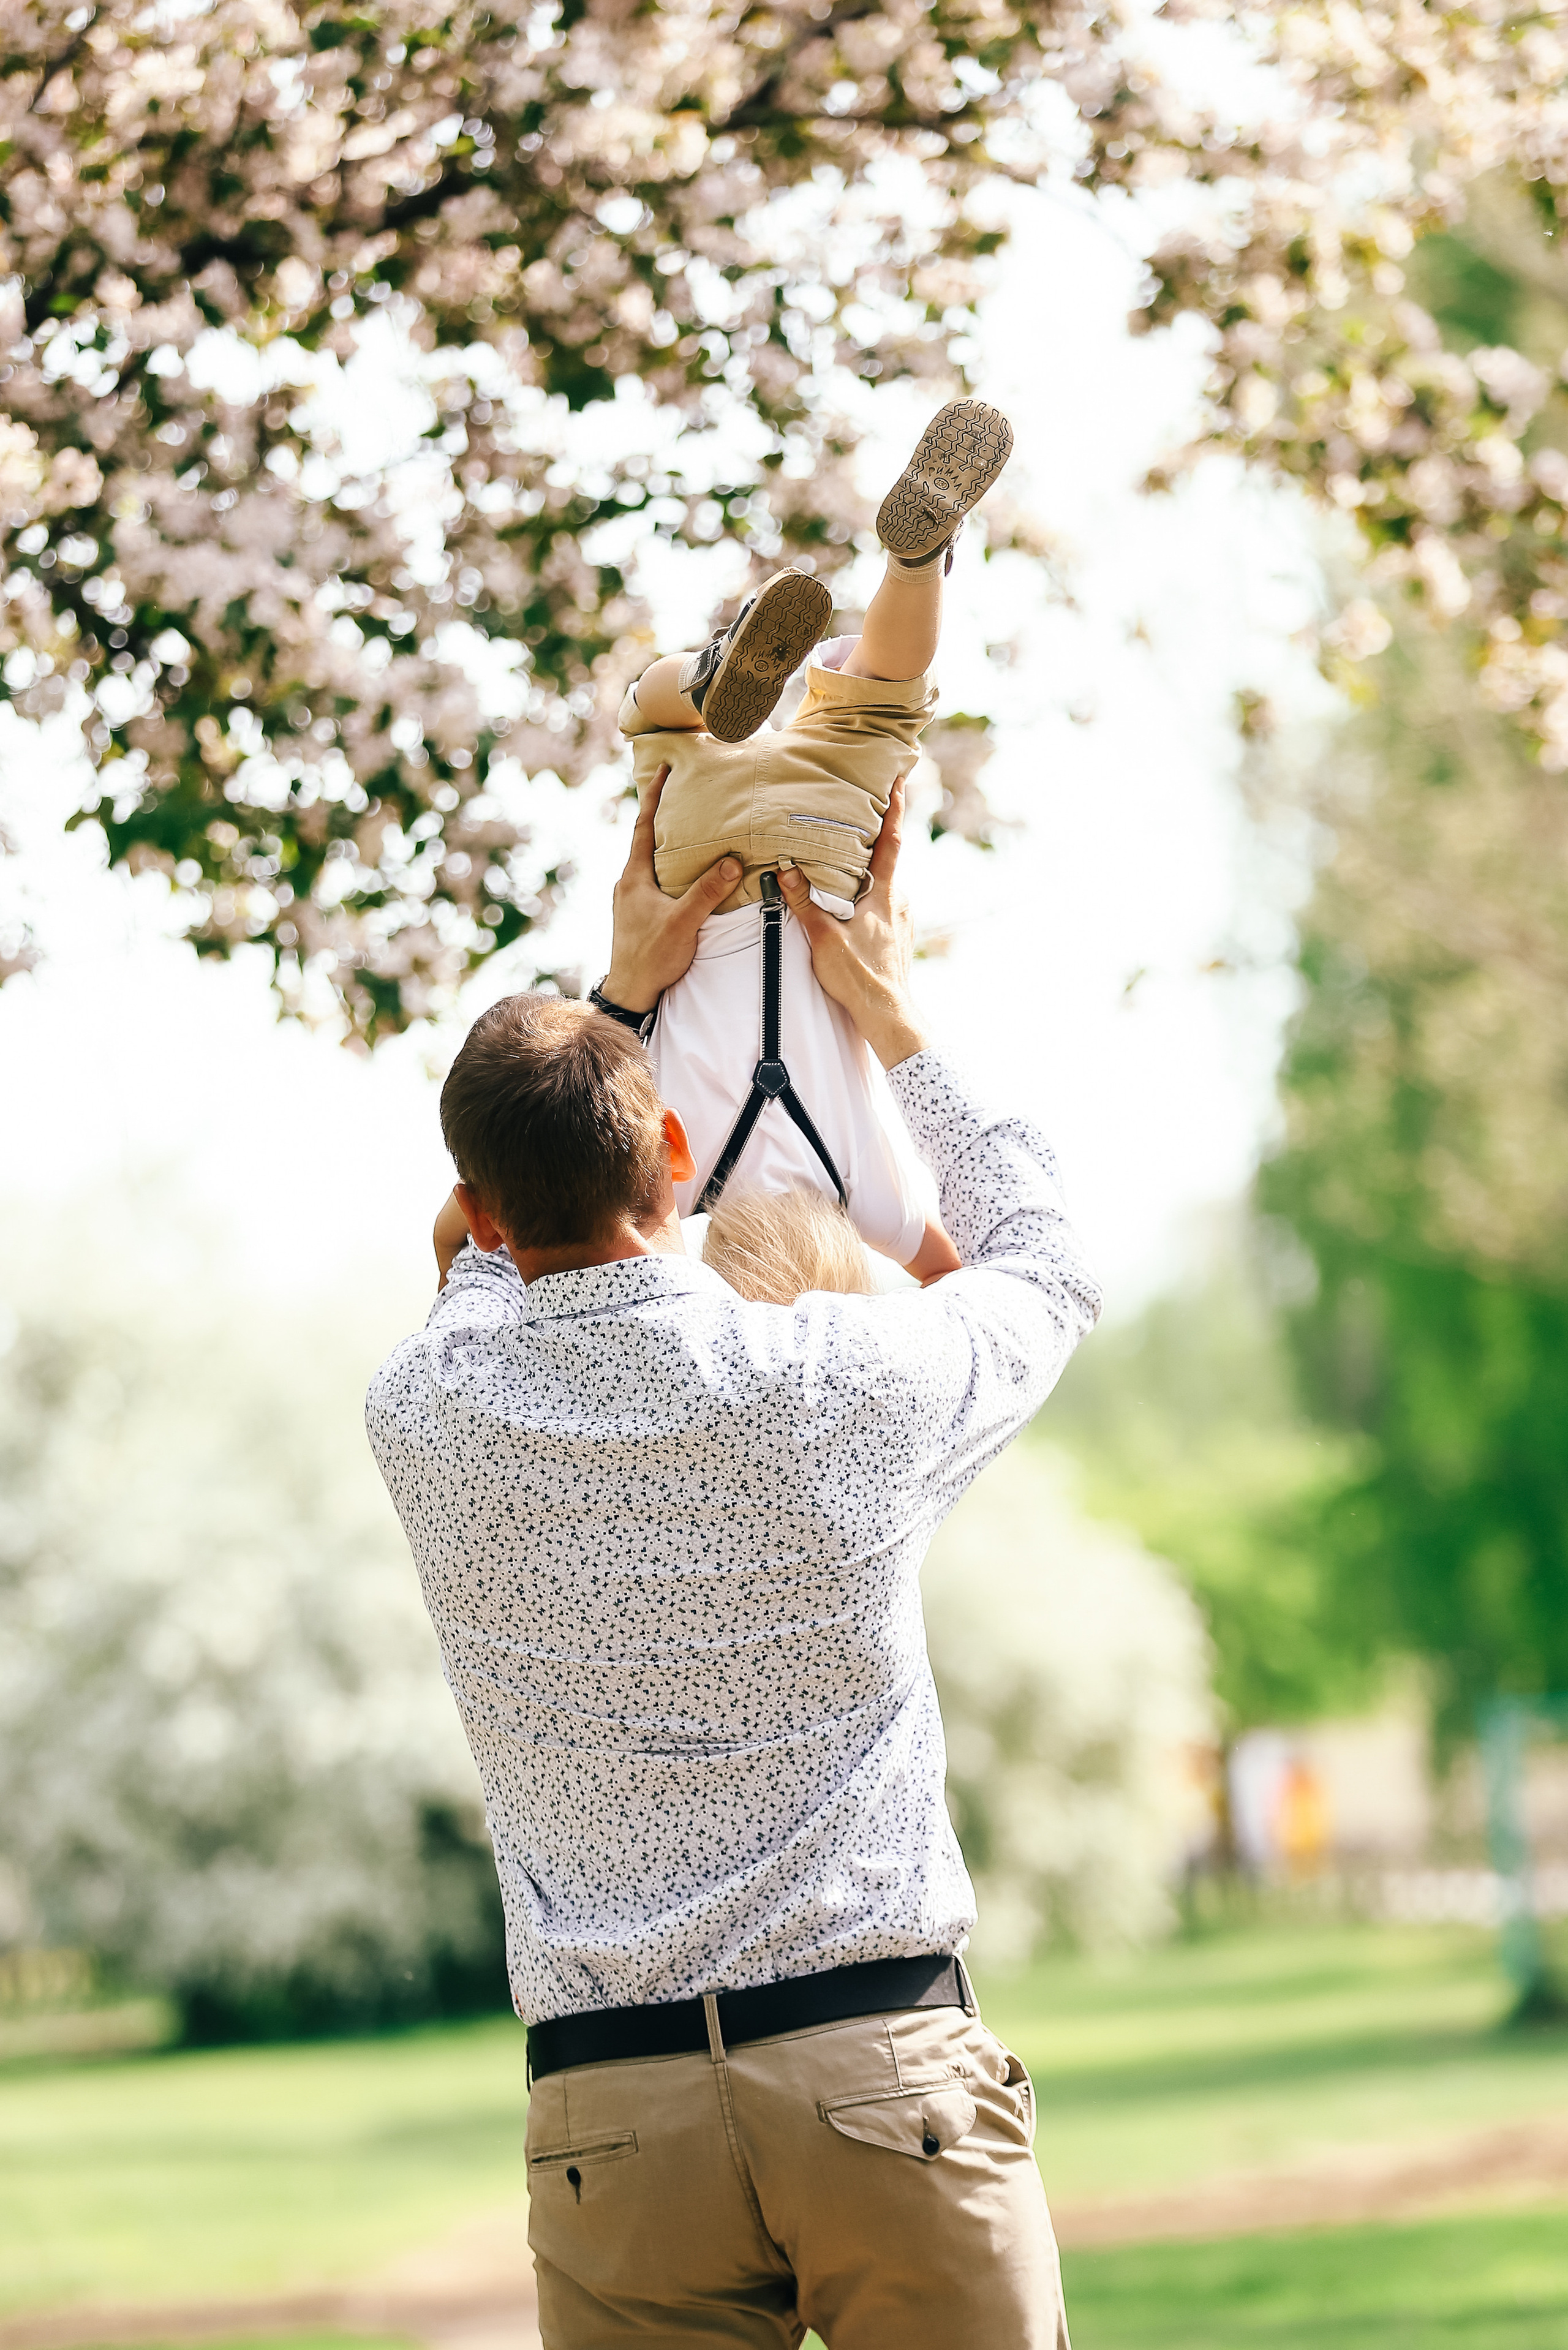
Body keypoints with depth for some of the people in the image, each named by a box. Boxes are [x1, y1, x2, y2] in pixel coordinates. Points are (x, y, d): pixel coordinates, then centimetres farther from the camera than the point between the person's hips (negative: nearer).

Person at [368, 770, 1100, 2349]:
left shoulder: (425, 1417, 2)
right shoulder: (848, 1383, -3)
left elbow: (487, 1269, 28)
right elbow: (1047, 1267, 21)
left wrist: (619, 993, 32)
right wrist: (892, 1017, 30)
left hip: (609, 2112, 1)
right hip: (888, 2072, -1)